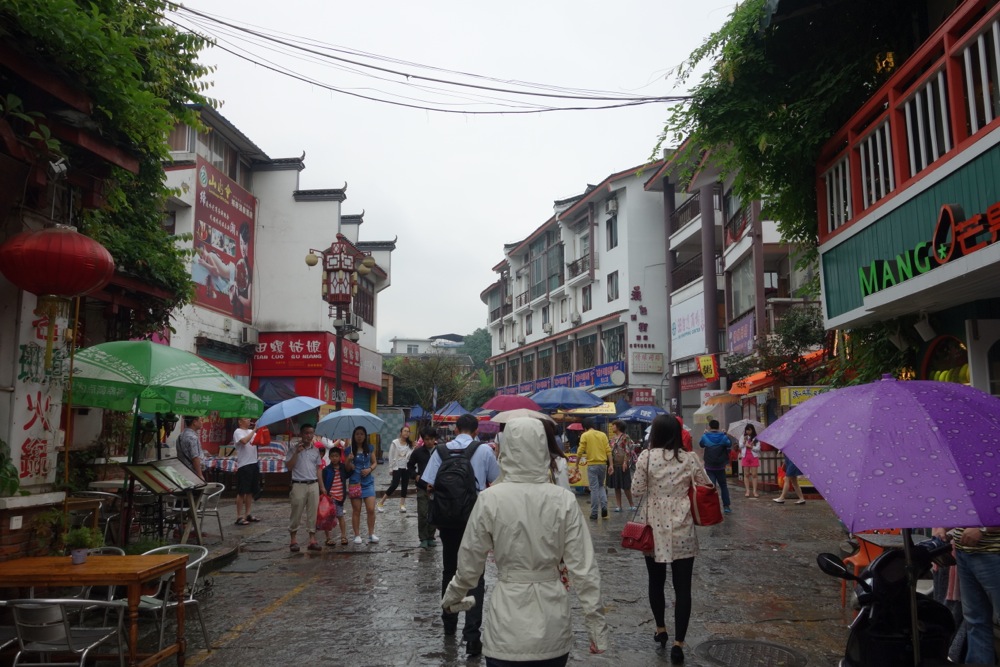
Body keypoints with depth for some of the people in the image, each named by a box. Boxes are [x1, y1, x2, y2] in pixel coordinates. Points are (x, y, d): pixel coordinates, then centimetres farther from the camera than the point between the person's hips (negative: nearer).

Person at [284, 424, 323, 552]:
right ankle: (293, 539, 13)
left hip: (313, 485, 3)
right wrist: (297, 452, -16)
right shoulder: (294, 449, 1)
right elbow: (289, 466, -8)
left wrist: (322, 485, 8)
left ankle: (312, 539, 8)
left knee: (313, 513, 4)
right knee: (296, 513, 1)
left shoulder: (316, 451, 11)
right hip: (299, 485, -3)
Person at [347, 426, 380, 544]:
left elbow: (375, 463, 11)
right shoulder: (350, 450, -3)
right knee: (356, 511, 5)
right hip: (355, 482, -1)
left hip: (368, 482, 2)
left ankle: (371, 534, 7)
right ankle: (357, 535, 14)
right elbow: (347, 469, 0)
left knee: (371, 509, -4)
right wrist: (349, 460, -20)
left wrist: (370, 469, -9)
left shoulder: (370, 448, 3)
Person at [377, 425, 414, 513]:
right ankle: (381, 503, -2)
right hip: (397, 467, -4)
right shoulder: (395, 443, -4)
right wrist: (391, 468, -4)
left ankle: (402, 505, 12)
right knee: (395, 484, -13)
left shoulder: (410, 444, 6)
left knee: (404, 485, 4)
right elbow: (391, 456, -2)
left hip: (406, 467, 4)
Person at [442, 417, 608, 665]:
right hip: (553, 628, 2)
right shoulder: (564, 500, -10)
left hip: (508, 629, -2)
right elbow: (583, 568, -8)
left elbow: (469, 563, -2)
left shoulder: (490, 498, -13)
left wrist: (450, 598, 16)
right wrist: (597, 625, 3)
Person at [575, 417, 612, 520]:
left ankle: (594, 513, 3)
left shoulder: (585, 435, -3)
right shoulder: (603, 435, 7)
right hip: (602, 464, 4)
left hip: (592, 465, -3)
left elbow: (580, 452, -7)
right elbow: (608, 451, 1)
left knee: (594, 489, 1)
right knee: (601, 486, 20)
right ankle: (604, 506, 1)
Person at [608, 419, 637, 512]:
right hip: (614, 465, 6)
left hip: (623, 465, -6)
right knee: (616, 486, 7)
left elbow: (628, 451, -10)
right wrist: (611, 464, 8)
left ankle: (632, 504, 11)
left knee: (626, 486, -2)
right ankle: (618, 505, 13)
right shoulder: (613, 437, 12)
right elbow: (611, 450, 14)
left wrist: (625, 462, -17)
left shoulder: (625, 437, -6)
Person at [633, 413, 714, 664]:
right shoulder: (689, 458, -5)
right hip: (683, 531, 0)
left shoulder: (646, 457, -8)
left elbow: (637, 489, -3)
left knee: (656, 582, 18)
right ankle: (678, 644, 2)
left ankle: (660, 630, 32)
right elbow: (707, 486, 6)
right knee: (682, 587, 4)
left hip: (655, 529, 0)